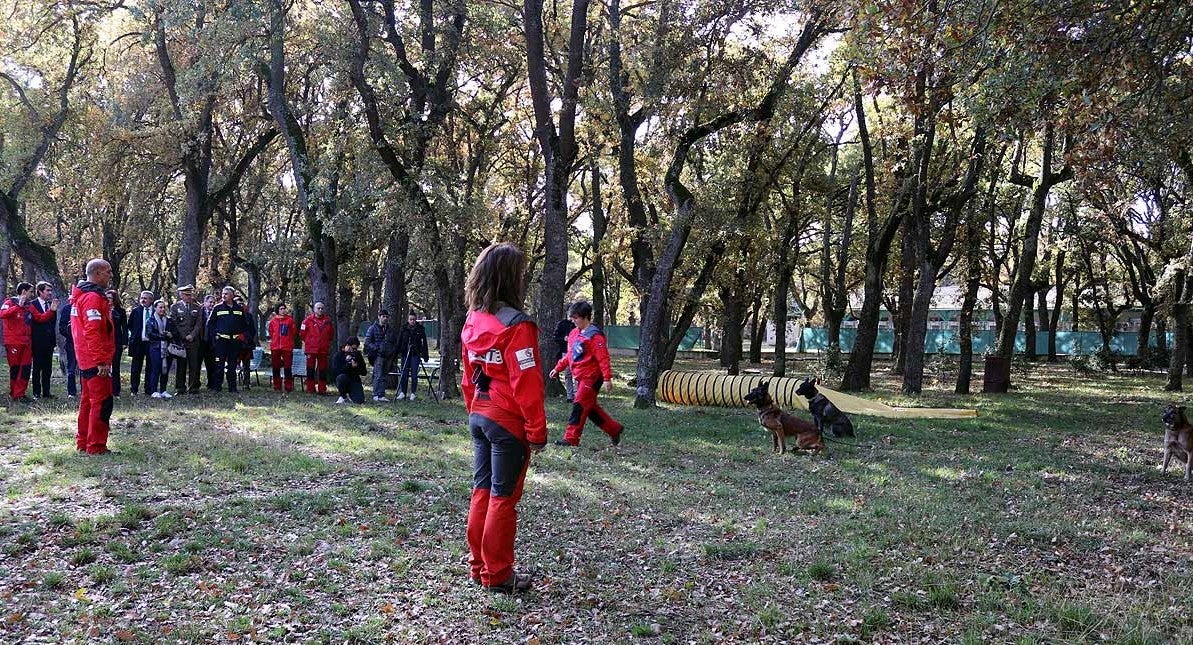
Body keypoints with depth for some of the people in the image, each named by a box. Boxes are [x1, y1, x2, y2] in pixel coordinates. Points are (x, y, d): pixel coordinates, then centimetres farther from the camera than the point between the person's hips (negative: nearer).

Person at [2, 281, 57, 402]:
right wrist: (18, 306, -30)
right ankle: (15, 394, 11)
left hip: (26, 342, 6)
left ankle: (20, 394, 13)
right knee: (15, 368, 1)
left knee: (26, 368, 5)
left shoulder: (29, 306, 14)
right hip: (13, 342, -6)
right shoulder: (10, 302, -5)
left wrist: (51, 311, 0)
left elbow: (40, 317, 13)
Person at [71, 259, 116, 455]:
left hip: (86, 359, 11)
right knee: (102, 402, -6)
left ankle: (83, 442, 25)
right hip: (96, 360, -11)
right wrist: (102, 361, -22)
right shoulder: (93, 298, -16)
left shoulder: (81, 296, 16)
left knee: (88, 400, 17)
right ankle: (96, 446, -3)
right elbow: (94, 333, -23)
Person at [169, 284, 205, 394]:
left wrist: (192, 336, -7)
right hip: (180, 340, -1)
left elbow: (199, 323, 7)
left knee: (194, 364, -1)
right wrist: (184, 336, -6)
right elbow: (173, 324, 1)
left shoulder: (197, 308, 11)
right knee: (181, 364, -1)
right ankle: (180, 388, 4)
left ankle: (193, 387, 4)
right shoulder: (175, 307, 6)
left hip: (193, 340, 1)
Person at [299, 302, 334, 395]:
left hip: (324, 349, 3)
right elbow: (302, 332, 2)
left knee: (323, 369, 6)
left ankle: (322, 389, 12)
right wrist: (307, 341, 6)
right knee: (310, 369, 2)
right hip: (311, 349, -3)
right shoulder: (308, 320, -4)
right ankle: (310, 389, 8)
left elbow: (332, 332, 19)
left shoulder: (327, 320, 6)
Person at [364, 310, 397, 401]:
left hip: (388, 356, 5)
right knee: (378, 376, -13)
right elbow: (367, 342, -4)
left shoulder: (391, 330, 16)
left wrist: (393, 350, 6)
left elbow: (395, 342, 24)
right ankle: (375, 395, -9)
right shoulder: (373, 328, 1)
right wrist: (377, 348, -14)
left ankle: (381, 395, 10)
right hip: (378, 355, -5)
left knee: (384, 376, 6)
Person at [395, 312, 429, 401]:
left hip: (416, 354, -2)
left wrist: (425, 355, -3)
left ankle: (413, 393, 7)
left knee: (414, 374, -2)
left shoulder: (420, 329, 2)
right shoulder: (404, 329, 6)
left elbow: (424, 343, 2)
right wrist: (397, 352, 3)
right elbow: (399, 341, 9)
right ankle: (402, 392, 6)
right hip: (405, 353, 2)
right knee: (404, 373, 1)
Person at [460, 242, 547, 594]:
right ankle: (497, 575, 11)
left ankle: (480, 566, 25)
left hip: (479, 417, 8)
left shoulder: (473, 322, 6)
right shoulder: (516, 325, -18)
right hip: (508, 422, -8)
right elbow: (526, 383, -19)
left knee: (482, 491, 15)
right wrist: (537, 431, -13)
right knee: (503, 497, 2)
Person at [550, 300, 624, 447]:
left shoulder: (594, 335, -16)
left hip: (591, 378, -9)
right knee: (590, 407, 14)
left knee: (579, 406, -9)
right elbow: (569, 355, 21)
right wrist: (557, 368, 19)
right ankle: (614, 429, 27)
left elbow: (603, 358, -21)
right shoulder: (574, 333, 10)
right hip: (581, 377, 9)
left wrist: (607, 377, -25)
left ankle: (571, 438, -6)